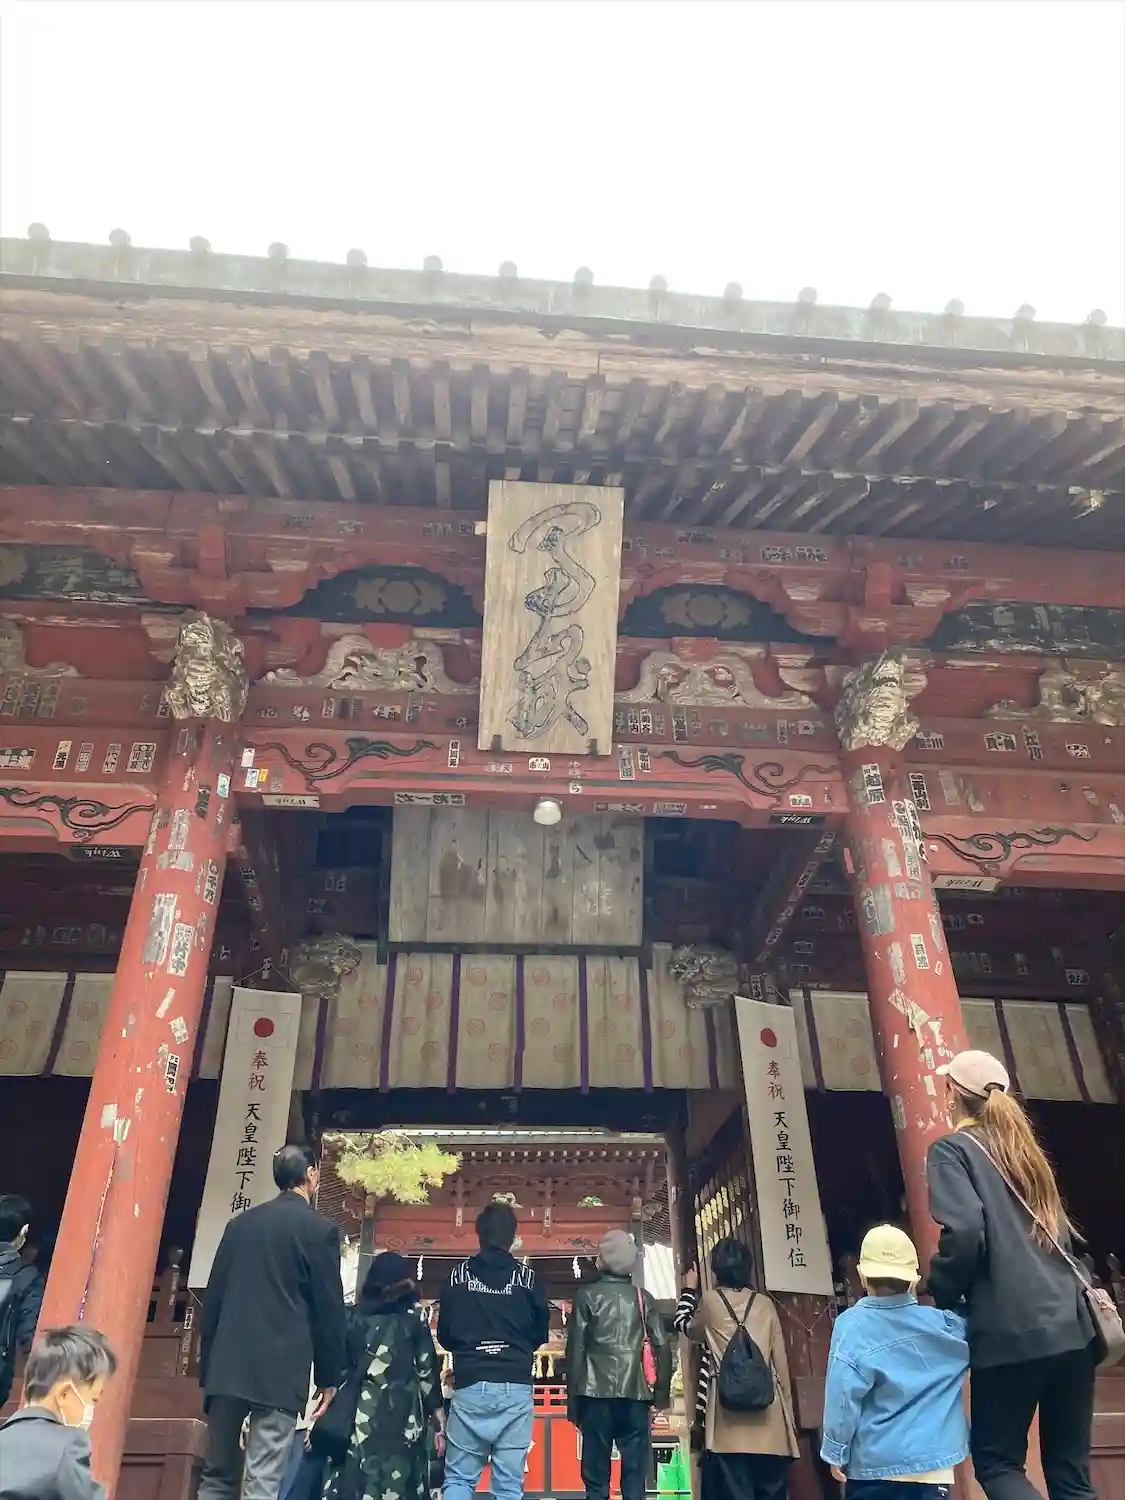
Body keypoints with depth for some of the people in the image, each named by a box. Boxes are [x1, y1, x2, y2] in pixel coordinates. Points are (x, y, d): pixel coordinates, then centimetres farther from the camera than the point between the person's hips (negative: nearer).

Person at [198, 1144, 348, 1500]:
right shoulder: (319, 1229, -4)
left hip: (227, 1367, 5)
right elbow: (329, 1309, -4)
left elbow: (213, 1297, 13)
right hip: (281, 1370, -5)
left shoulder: (240, 1223, 10)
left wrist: (208, 1364, 19)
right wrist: (329, 1376, 5)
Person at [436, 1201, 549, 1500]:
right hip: (515, 1387, 0)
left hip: (470, 1385, 0)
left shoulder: (459, 1275, 0)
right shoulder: (527, 1277, 0)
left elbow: (444, 1335, 8)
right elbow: (540, 1334, 10)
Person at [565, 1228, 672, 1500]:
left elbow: (575, 1349, -3)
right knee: (635, 1476, 7)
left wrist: (573, 1399, 2)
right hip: (634, 1396, 1)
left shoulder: (587, 1295, 1)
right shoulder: (643, 1298, 6)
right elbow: (662, 1348, 3)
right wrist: (662, 1393, 12)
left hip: (597, 1395, -1)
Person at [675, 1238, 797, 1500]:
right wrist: (789, 1413, 18)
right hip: (770, 1419, 3)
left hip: (730, 1419, -3)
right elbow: (781, 1362, 9)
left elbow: (686, 1327, 22)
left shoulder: (710, 1301, 2)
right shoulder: (765, 1304, 8)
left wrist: (689, 1290, 36)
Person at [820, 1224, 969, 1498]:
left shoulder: (853, 1325, -12)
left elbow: (844, 1393, -17)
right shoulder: (941, 1323, -3)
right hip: (929, 1463, 2)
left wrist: (836, 1451, -6)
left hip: (873, 1464, -2)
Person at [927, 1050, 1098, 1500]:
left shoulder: (951, 1150, -5)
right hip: (1071, 1326, 7)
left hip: (1011, 1332, -7)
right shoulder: (1023, 1147, 17)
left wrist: (944, 1294, -3)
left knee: (996, 1462, 7)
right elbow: (1061, 1232, 21)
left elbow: (964, 1232, -18)